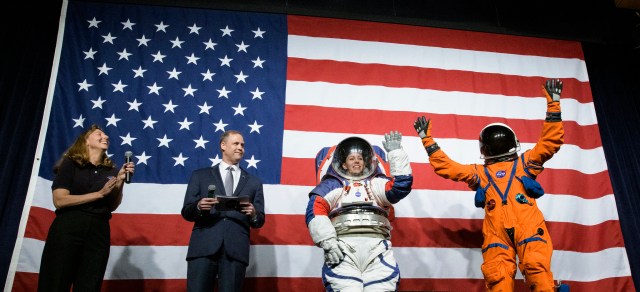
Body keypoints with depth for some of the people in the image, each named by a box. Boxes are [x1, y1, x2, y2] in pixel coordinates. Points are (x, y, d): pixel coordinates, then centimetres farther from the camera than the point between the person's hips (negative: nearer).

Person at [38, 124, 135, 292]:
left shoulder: (111, 170, 11)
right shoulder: (70, 164, 2)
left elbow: (112, 206, 11)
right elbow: (59, 200, -9)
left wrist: (120, 181, -4)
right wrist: (99, 194, -9)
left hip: (99, 232, 3)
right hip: (67, 229, -3)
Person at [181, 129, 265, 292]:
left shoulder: (253, 182, 17)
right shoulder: (200, 175, 14)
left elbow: (260, 221, 14)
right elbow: (186, 212, 10)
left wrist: (253, 214, -9)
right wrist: (198, 207, -12)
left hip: (236, 249, 1)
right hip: (204, 245, -1)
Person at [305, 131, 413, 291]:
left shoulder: (378, 183, 26)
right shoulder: (330, 185, 20)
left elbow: (403, 184, 9)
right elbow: (316, 211, 5)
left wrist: (395, 151, 8)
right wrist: (327, 241, -9)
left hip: (377, 246, 2)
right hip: (342, 245, -1)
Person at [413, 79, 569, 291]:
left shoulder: (525, 162, 28)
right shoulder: (479, 172, 30)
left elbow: (550, 142, 22)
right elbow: (445, 166, 31)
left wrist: (553, 104, 18)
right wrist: (427, 140, 29)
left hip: (527, 224, 0)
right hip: (497, 230, 1)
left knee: (537, 268, -21)